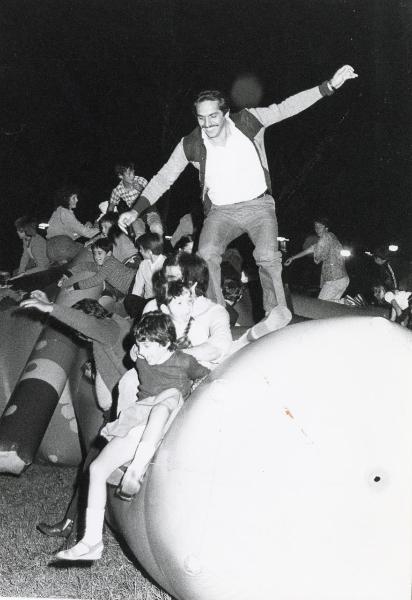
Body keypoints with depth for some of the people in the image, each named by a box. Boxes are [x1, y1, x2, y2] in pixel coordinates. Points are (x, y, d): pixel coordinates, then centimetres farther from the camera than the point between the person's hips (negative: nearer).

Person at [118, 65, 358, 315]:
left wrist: (330, 86, -18)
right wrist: (136, 211, -10)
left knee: (268, 257, -23)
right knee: (206, 254, -25)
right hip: (221, 211, 1)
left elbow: (285, 108, -11)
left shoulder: (247, 122, -10)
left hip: (259, 205, -1)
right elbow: (163, 179, -3)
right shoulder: (191, 145, -9)